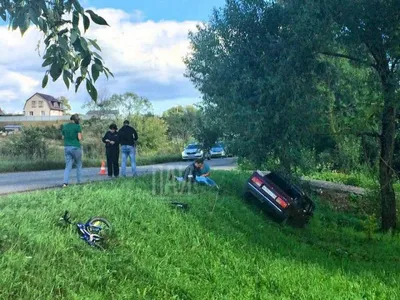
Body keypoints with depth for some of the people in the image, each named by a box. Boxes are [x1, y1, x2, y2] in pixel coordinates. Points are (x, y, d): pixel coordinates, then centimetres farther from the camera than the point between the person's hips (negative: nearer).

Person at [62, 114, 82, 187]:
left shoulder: (64, 126, 7)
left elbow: (63, 137, 12)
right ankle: (78, 182, 13)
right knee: (79, 165, 12)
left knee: (68, 166, 6)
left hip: (67, 147, 4)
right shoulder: (77, 126, -7)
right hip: (76, 147, -4)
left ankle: (65, 182, -9)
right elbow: (80, 138, -11)